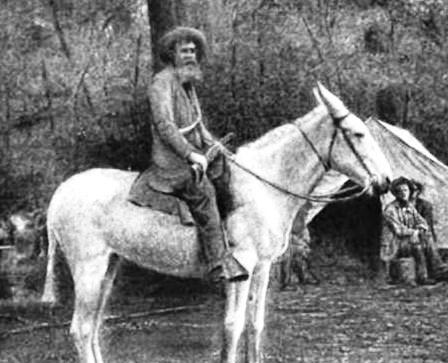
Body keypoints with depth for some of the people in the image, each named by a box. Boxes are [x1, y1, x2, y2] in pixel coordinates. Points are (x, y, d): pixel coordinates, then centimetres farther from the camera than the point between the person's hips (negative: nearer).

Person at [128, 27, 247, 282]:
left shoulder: (188, 84, 19)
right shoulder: (162, 82, -8)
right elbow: (164, 125, -18)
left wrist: (215, 147, 11)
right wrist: (190, 154, -24)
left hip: (195, 154, 10)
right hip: (170, 159, -10)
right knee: (203, 191, -28)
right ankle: (218, 261, -33)